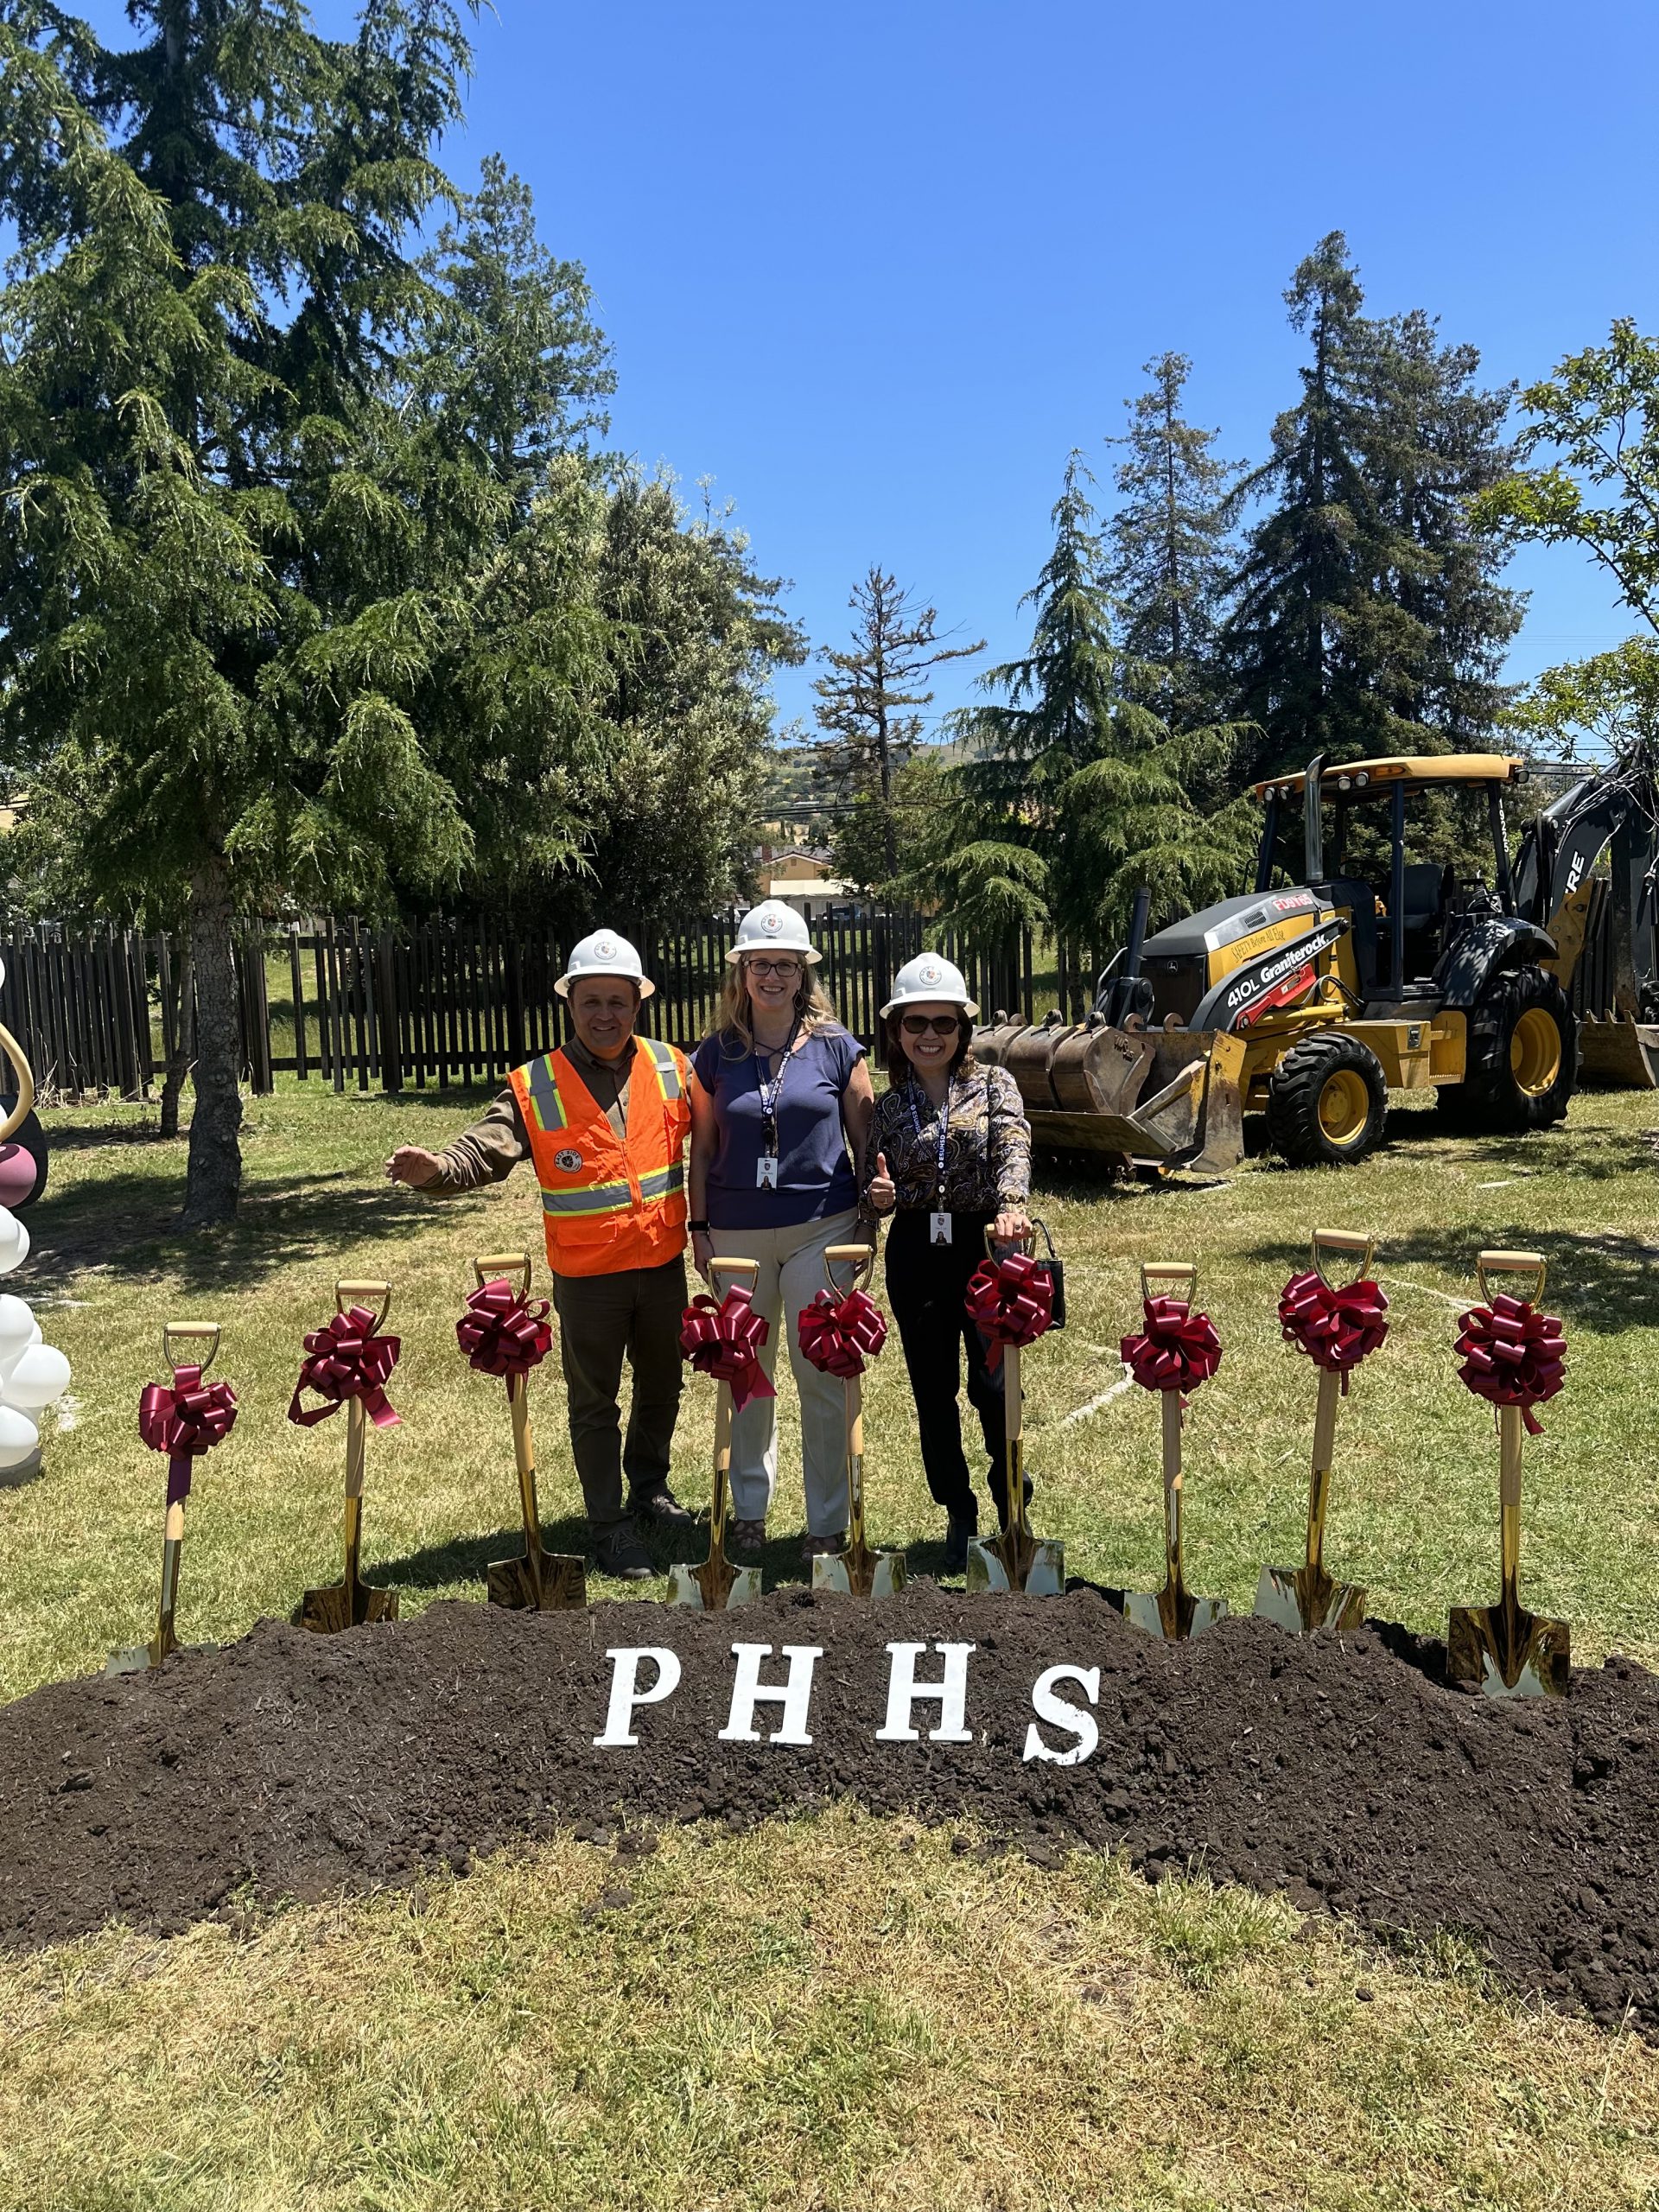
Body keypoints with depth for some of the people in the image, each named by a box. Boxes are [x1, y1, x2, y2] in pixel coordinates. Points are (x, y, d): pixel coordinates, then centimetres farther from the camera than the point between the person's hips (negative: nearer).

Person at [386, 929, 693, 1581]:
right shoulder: (536, 1089, -11)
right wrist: (437, 1169, -37)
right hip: (587, 1276, -3)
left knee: (662, 1386, 22)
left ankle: (649, 1486, 46)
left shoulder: (672, 1068, -2)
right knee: (594, 1403, 10)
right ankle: (609, 1524, 26)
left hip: (663, 1263, 4)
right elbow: (483, 1151, -17)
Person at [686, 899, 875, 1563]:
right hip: (737, 1234, 2)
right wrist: (698, 1227, 6)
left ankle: (828, 1524, 14)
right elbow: (703, 1149, 10)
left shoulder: (835, 1047, 1)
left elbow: (866, 1140, 4)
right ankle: (749, 1512, 29)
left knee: (823, 1380, 0)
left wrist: (868, 1221, 1)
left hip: (820, 1228, -2)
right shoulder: (715, 1055, 5)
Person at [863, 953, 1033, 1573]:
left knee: (994, 1387, -3)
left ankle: (1012, 1517, 17)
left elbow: (1014, 1149, -16)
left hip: (984, 1246, -3)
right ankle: (959, 1518, 25)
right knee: (933, 1392, 9)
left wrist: (1011, 1204, -36)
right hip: (915, 1255, 3)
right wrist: (880, 1196, -14)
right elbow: (876, 1195, 11)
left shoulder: (993, 1083, 1)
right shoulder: (889, 1105, 8)